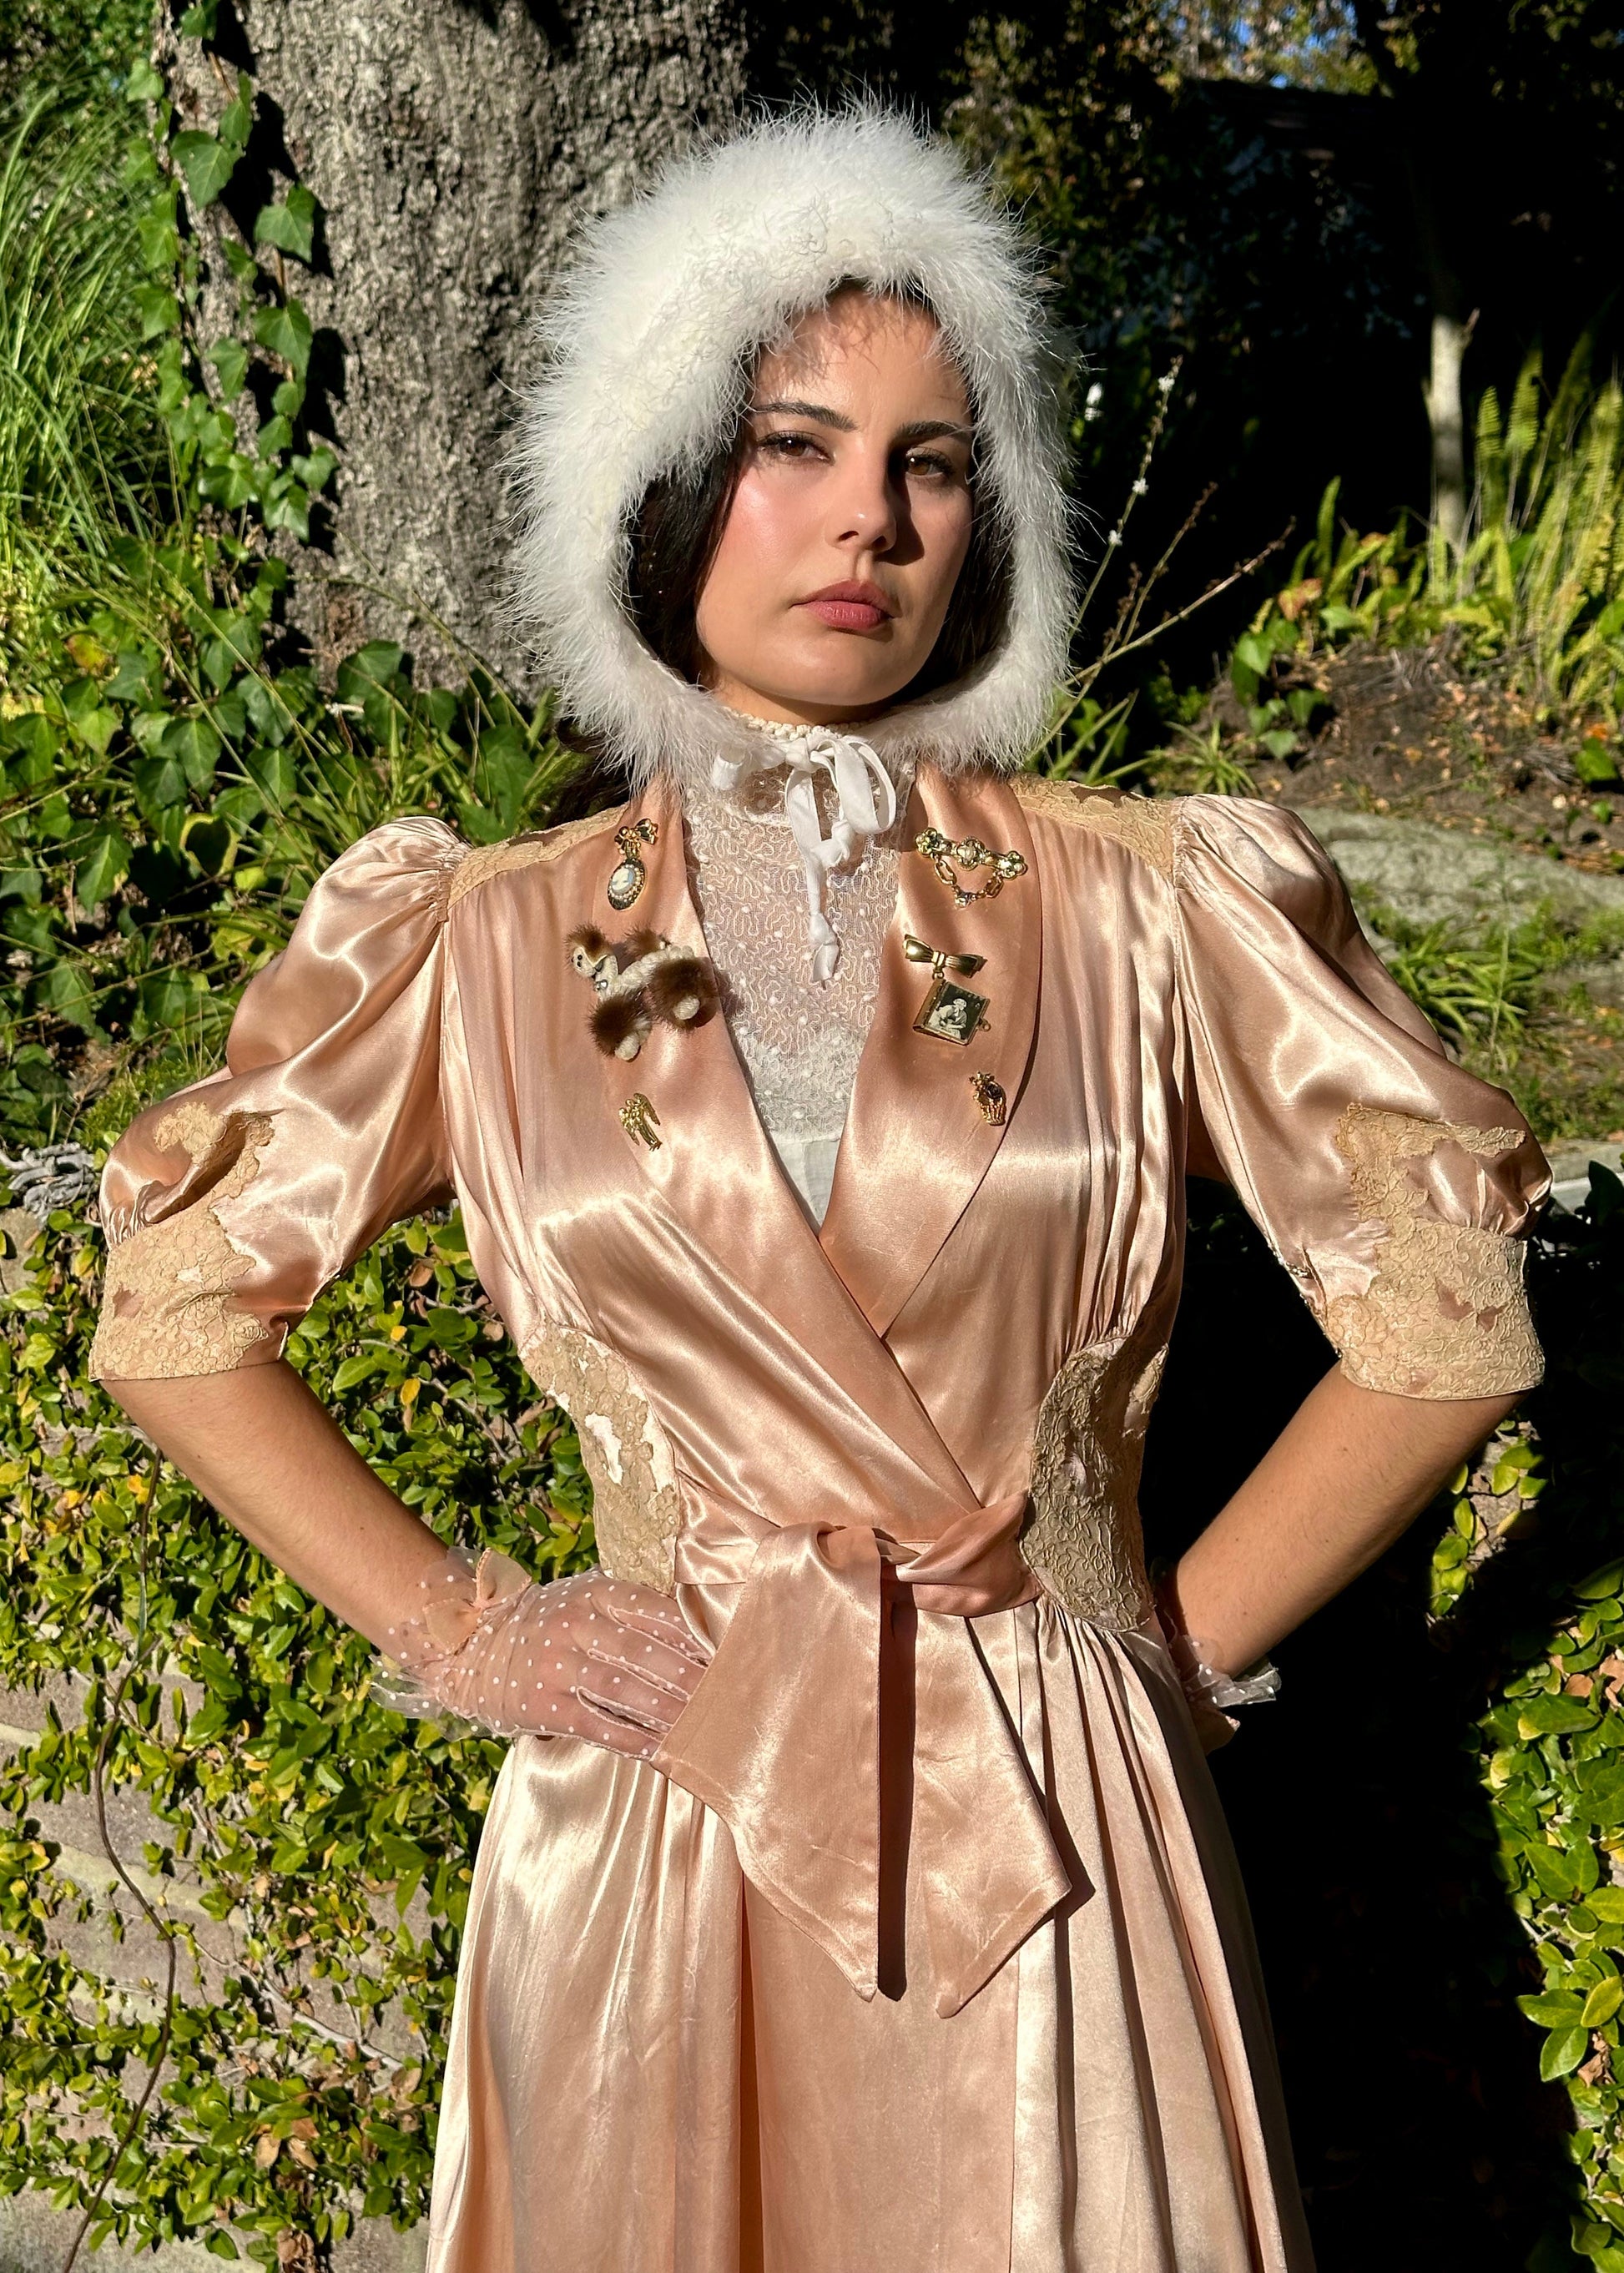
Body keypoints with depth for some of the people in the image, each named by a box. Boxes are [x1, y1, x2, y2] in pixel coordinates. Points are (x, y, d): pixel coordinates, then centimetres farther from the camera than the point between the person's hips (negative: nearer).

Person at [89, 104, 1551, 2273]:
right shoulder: (493, 948, -2)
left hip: (1052, 1849, 0)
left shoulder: (1150, 909, -4)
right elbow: (173, 1309, 7)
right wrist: (454, 1629, 1)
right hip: (647, 1842, 1)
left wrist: (1177, 1644, 0)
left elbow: (1447, 1324, 2)